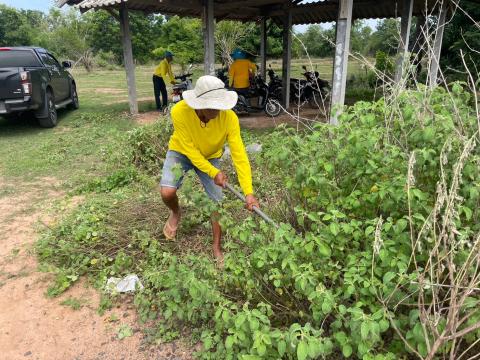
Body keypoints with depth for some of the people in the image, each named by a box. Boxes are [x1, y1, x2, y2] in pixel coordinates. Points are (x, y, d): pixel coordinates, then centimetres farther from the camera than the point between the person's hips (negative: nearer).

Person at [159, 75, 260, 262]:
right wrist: (213, 173, -28)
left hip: (210, 157, 1)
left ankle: (217, 248, 16)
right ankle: (175, 213, 16)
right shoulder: (180, 112, -35)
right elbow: (189, 149, -26)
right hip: (181, 152, -1)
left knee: (218, 202, -5)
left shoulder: (229, 118, -33)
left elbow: (239, 155, -32)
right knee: (167, 192, -22)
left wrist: (248, 192, -38)